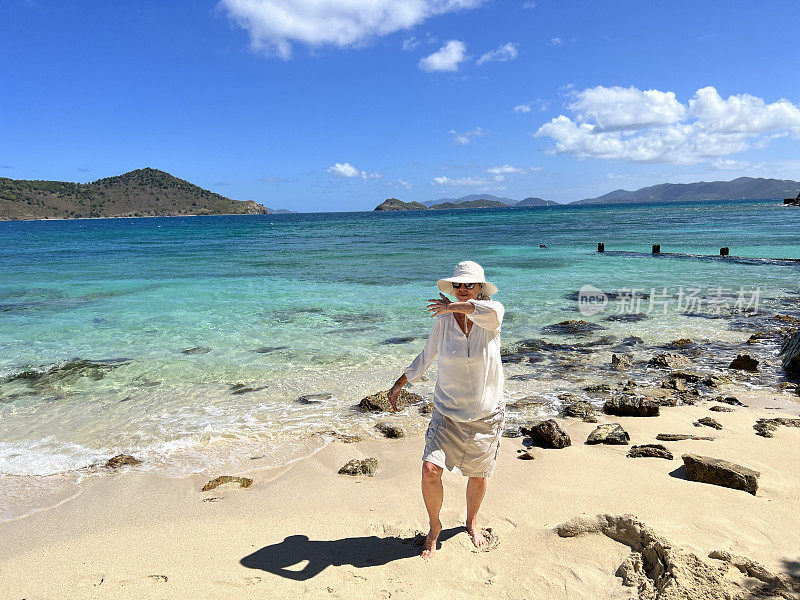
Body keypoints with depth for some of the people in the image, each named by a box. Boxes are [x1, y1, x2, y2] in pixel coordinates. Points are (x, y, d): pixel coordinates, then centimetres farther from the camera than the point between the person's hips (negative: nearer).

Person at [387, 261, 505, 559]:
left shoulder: (491, 317, -12)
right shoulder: (442, 321, -6)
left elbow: (491, 309, -39)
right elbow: (427, 356, 9)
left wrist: (453, 306, -26)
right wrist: (399, 384, 11)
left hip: (486, 414, 0)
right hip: (447, 411, 1)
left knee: (479, 475, 16)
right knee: (430, 470, -13)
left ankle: (472, 522, 46)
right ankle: (434, 527, 15)